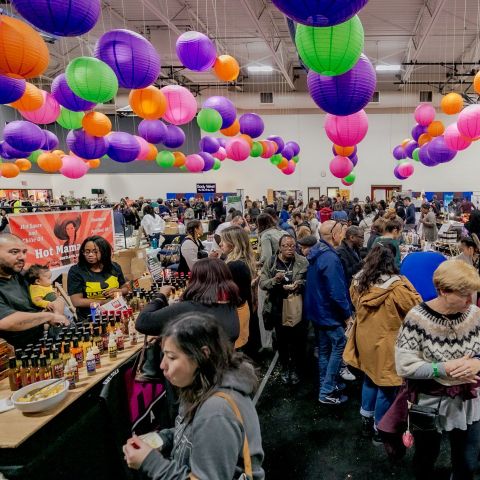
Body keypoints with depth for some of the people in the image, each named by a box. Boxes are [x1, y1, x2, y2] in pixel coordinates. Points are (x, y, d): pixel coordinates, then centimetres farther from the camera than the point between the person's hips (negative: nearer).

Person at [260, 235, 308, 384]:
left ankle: (296, 368, 33)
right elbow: (262, 283, -4)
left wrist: (299, 285, -26)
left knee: (298, 339, 9)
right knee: (281, 339, 15)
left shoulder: (302, 262, -4)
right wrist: (274, 280, -22)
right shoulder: (271, 262, -2)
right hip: (278, 307, 1)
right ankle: (284, 367, 37)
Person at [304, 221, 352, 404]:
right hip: (330, 313, -10)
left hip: (317, 310, 10)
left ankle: (327, 385, 31)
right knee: (339, 347, 1)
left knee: (324, 349, 18)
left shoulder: (316, 253, 6)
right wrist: (347, 314, -13)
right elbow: (337, 292, -26)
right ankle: (327, 392, 6)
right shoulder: (330, 258, -25)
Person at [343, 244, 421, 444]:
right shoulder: (396, 287, -24)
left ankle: (366, 421, 38)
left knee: (371, 378, 24)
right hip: (386, 344, -6)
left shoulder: (358, 282, -5)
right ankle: (380, 430, 26)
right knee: (386, 385, 11)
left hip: (365, 341, 6)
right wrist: (406, 284, -3)